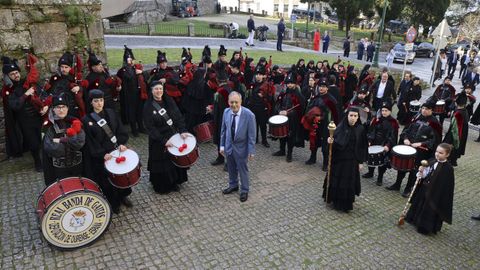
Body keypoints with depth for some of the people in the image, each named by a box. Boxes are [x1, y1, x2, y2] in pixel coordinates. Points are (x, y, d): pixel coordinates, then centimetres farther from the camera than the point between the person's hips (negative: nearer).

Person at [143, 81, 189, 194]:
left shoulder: (169, 101, 0)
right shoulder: (148, 106, -13)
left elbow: (178, 116, -5)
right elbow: (150, 128, -17)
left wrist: (182, 131, -21)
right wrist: (163, 141, -23)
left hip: (173, 136, 4)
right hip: (159, 140, -4)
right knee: (162, 164, 8)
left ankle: (174, 182, 36)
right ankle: (161, 186, 30)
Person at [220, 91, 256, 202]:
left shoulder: (249, 115, -23)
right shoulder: (226, 112, -9)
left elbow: (252, 135, -16)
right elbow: (224, 130, 2)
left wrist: (251, 151, -14)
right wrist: (222, 145, 4)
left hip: (241, 147, -4)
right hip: (228, 146, 4)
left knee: (243, 169, 14)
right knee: (231, 168, 23)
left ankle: (244, 190, 36)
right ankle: (233, 185, 47)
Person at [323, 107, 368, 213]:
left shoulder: (360, 129, -7)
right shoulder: (341, 127, -9)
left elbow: (363, 147, 0)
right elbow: (335, 142, -6)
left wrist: (361, 161, 0)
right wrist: (331, 141, -29)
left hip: (352, 161, 0)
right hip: (338, 159, 0)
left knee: (349, 183, 10)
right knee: (335, 180, 12)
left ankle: (345, 204, 28)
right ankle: (334, 199, 34)